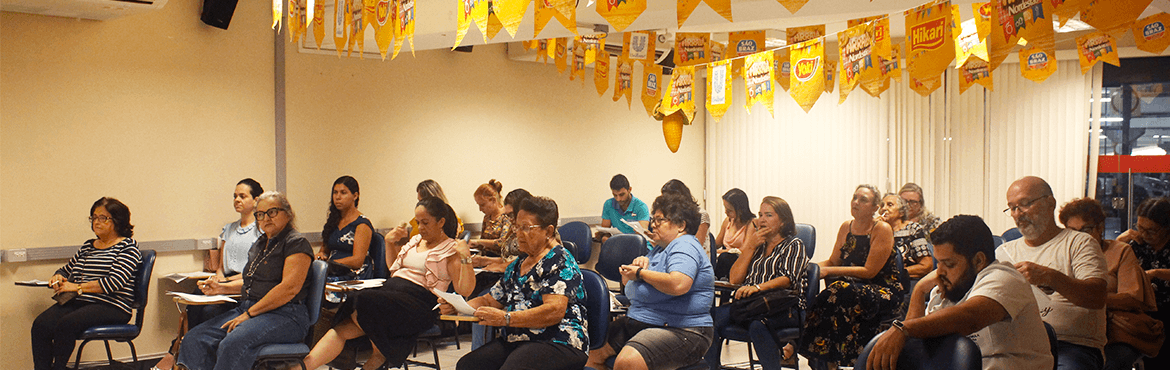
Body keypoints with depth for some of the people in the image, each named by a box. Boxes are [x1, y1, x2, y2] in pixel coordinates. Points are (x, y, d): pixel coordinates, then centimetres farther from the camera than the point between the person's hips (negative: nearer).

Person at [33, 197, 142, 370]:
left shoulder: (128, 247, 0)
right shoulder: (87, 246, 22)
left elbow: (113, 282, -13)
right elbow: (66, 270, 34)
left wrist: (78, 287, -10)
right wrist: (58, 278, 9)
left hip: (111, 307, -7)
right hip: (77, 302, 7)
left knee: (66, 324, -32)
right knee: (40, 325, -21)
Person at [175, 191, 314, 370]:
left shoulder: (296, 243, -6)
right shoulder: (260, 244, 22)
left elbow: (290, 288, -17)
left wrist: (249, 314, -16)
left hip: (284, 315, -9)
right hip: (248, 309, 9)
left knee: (233, 344, -34)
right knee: (194, 339, -11)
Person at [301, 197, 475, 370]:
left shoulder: (452, 250, 2)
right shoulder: (415, 241, 23)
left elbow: (464, 291, -10)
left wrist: (465, 257, -21)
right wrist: (389, 242, 27)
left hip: (417, 302, -7)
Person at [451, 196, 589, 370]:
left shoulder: (560, 262, -6)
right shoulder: (518, 264, 20)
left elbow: (555, 311, -20)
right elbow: (490, 300, 26)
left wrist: (506, 318, -27)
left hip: (557, 343, -7)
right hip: (514, 341, 8)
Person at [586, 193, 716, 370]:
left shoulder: (685, 246, -10)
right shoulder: (660, 248, 22)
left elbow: (678, 285, -30)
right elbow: (627, 281, 24)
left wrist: (640, 273, -14)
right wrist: (639, 263, 1)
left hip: (680, 330, -10)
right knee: (592, 352, 1)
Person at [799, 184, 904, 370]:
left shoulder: (882, 230, -10)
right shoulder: (846, 227, 9)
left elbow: (869, 271, -16)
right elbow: (833, 262, 11)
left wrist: (828, 271, -20)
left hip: (885, 292, -6)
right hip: (856, 287, 6)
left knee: (840, 291, -32)